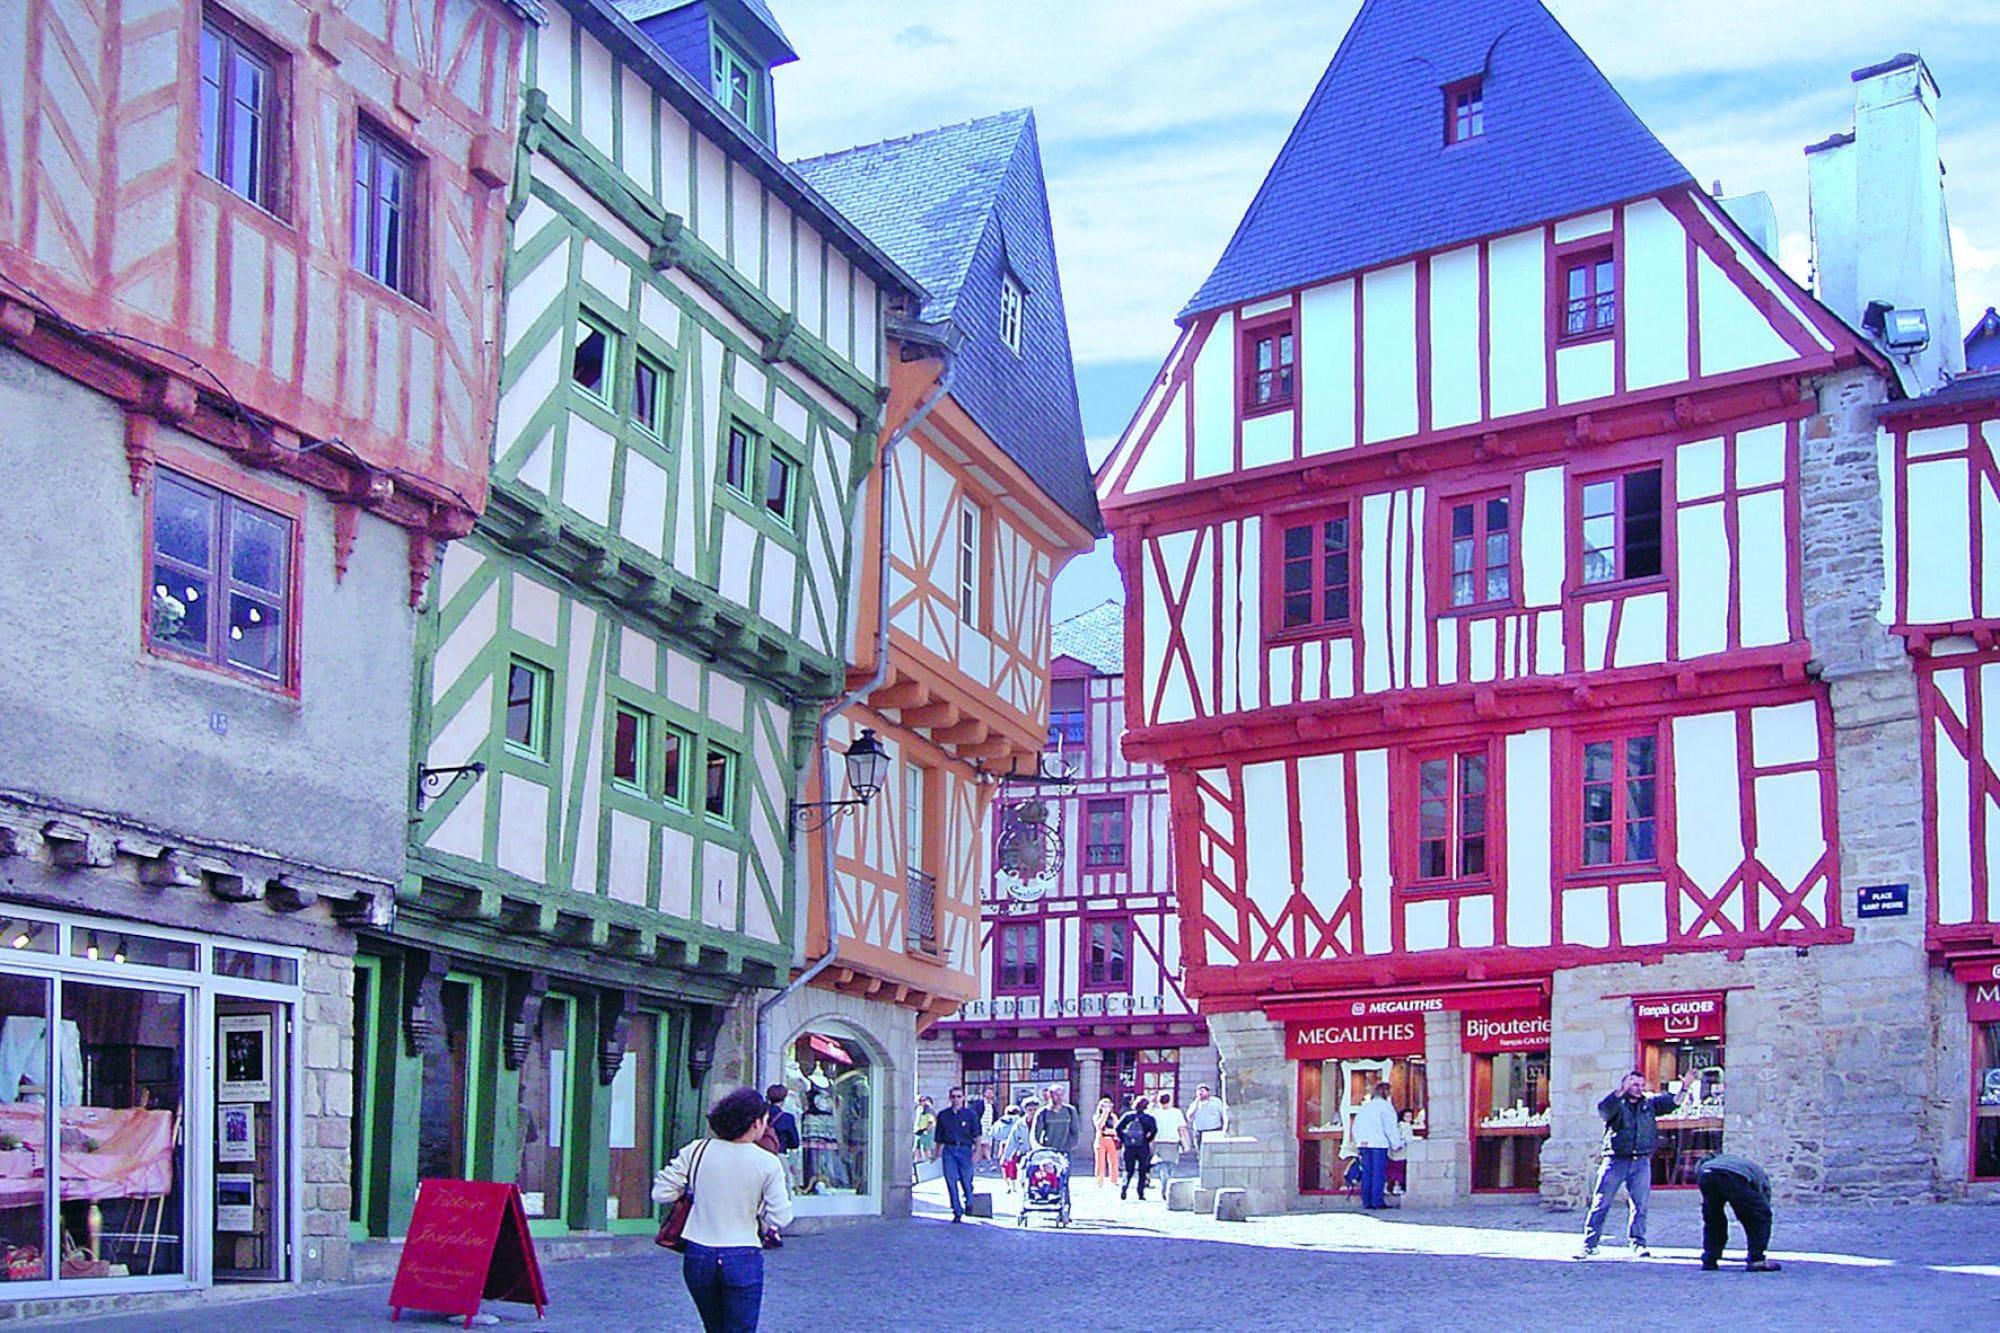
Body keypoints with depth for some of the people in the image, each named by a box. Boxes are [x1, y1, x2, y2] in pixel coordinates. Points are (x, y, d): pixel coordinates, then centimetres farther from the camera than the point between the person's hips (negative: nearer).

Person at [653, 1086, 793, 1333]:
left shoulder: (696, 1151, -2)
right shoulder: (768, 1164, -7)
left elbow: (661, 1193, 0)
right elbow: (779, 1217, -7)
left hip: (698, 1256, 3)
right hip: (743, 1258, -3)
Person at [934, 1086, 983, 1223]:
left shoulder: (970, 1114, 2)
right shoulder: (943, 1115, 7)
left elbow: (976, 1135, 0)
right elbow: (939, 1137, 13)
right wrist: (937, 1154, 12)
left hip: (965, 1150, -1)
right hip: (949, 1150, 1)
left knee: (966, 1180, 4)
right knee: (951, 1181, -6)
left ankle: (969, 1203, 33)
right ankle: (957, 1211, -2)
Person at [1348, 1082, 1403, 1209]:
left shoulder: (1365, 1106, 17)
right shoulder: (1385, 1106, -3)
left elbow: (1355, 1127, 18)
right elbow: (1391, 1127, -6)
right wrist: (1396, 1144, 1)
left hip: (1363, 1143, 6)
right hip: (1379, 1143, -6)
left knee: (1366, 1172, 7)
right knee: (1379, 1172, -4)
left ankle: (1367, 1201, 6)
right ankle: (1377, 1201, -8)